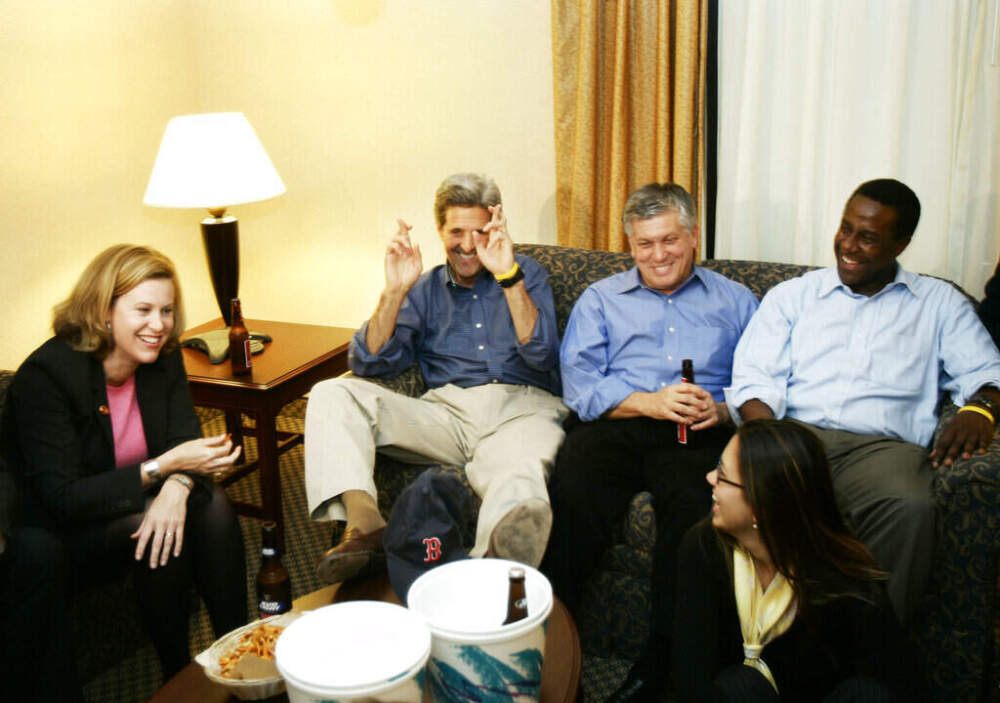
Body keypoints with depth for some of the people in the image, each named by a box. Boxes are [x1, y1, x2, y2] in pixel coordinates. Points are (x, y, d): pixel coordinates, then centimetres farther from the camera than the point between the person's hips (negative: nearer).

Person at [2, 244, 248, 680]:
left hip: (138, 502, 5)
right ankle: (179, 675, -13)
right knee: (147, 523, -32)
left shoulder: (163, 356, -7)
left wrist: (178, 485, -35)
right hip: (58, 534, -5)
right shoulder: (45, 374, -25)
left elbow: (186, 440, -11)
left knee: (213, 506, -23)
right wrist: (164, 467, -36)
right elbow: (62, 500, -28)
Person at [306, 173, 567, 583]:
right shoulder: (424, 288, 21)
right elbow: (369, 364, 9)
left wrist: (508, 276, -11)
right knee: (331, 395, -18)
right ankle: (365, 525, -33)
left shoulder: (526, 273, 16)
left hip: (522, 409, -3)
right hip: (447, 411, 3)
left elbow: (543, 357, -2)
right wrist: (394, 291, -4)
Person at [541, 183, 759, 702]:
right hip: (611, 426, 1)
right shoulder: (601, 298, 24)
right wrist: (650, 402, -7)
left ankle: (661, 658, -23)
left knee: (695, 505, -34)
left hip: (698, 434, 0)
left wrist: (721, 410, -9)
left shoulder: (735, 301, 24)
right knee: (572, 494, -33)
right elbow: (580, 386, 7)